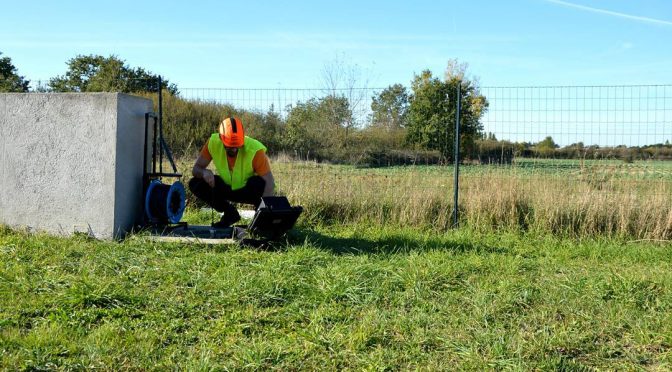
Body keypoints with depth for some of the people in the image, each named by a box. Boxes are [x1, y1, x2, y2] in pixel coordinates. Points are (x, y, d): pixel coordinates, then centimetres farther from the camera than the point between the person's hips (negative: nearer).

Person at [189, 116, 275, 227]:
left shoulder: (254, 150, -30)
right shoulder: (213, 143, -21)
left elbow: (269, 182, -32)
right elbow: (196, 169, -11)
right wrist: (204, 173, -36)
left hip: (249, 190, -4)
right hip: (227, 188, 4)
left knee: (258, 183, -37)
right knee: (195, 184, -16)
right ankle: (230, 214, 0)